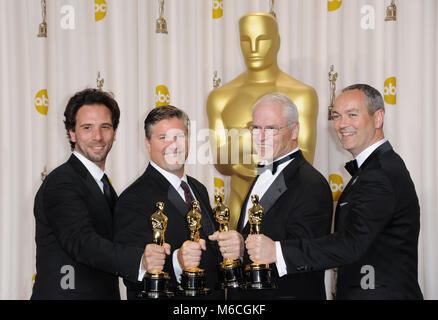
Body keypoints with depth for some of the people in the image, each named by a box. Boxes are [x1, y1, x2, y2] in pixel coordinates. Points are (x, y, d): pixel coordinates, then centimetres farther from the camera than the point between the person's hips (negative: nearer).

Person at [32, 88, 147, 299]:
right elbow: (82, 243, -31)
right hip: (64, 294, -8)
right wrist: (140, 259, -45)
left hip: (104, 294, 8)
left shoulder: (103, 184, 13)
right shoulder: (61, 183, -16)